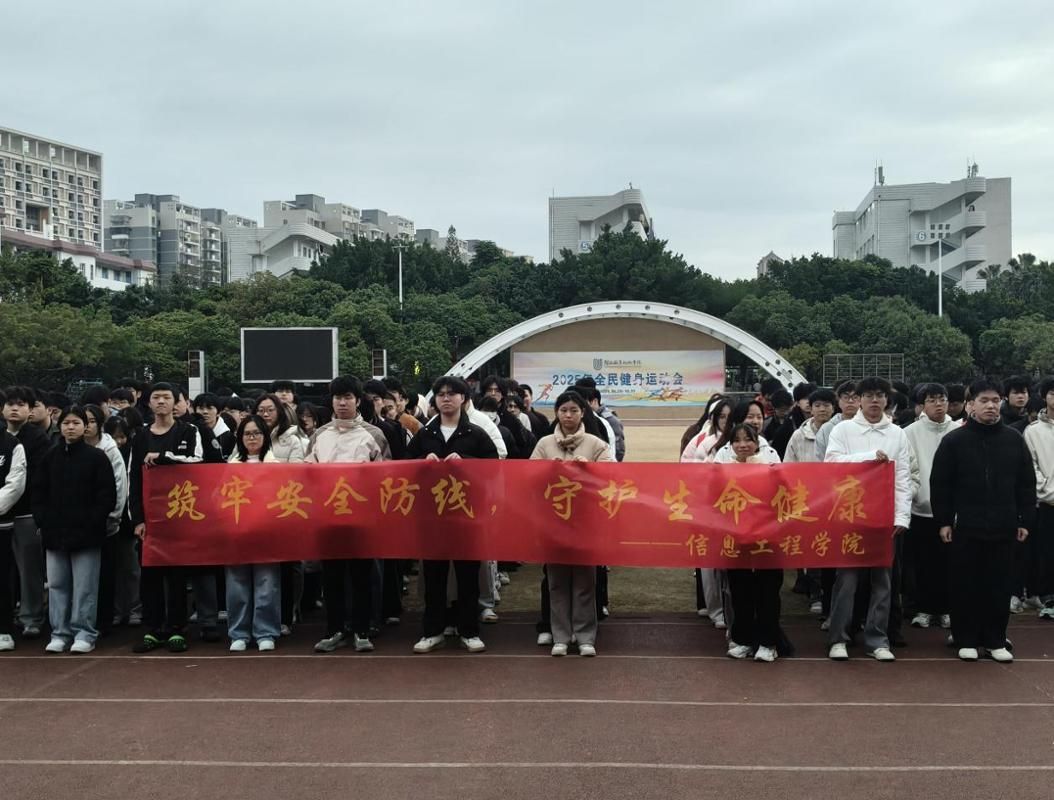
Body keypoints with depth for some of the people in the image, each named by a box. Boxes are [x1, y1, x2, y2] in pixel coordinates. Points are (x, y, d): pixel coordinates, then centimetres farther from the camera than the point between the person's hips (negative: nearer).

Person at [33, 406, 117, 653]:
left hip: (86, 533, -4)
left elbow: (107, 495, -5)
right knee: (57, 585, 8)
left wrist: (93, 522, -11)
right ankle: (60, 633, 16)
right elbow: (39, 493, 14)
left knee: (84, 586, -1)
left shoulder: (97, 456, -2)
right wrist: (43, 521, 2)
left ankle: (84, 634, 6)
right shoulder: (50, 457, 10)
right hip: (55, 533, 4)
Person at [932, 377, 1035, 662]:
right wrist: (944, 521, -5)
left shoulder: (1014, 439, 6)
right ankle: (966, 639, 15)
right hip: (966, 527, -2)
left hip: (1003, 527, 2)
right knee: (966, 585, 4)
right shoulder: (954, 440, -2)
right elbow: (940, 484, -1)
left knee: (999, 586, 8)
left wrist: (1025, 520, 5)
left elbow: (1027, 484, 9)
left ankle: (995, 640, 19)